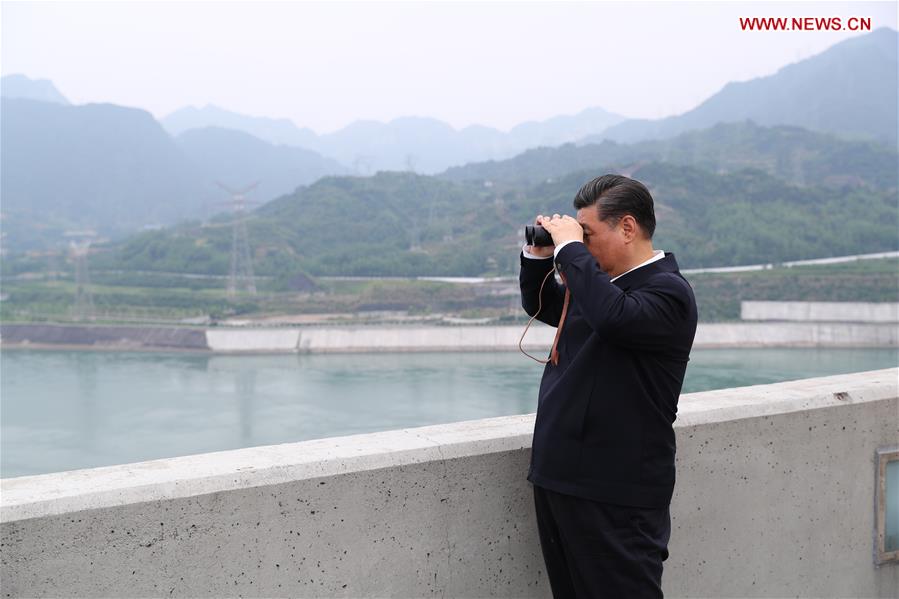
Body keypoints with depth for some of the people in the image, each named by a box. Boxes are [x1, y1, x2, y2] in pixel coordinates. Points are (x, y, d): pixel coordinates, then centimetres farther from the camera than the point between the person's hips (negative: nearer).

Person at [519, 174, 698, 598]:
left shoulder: (668, 290, -13)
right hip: (557, 478, 9)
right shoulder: (601, 282, 14)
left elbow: (614, 317, -34)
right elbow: (540, 305, 30)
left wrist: (570, 247, -22)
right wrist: (539, 251, 12)